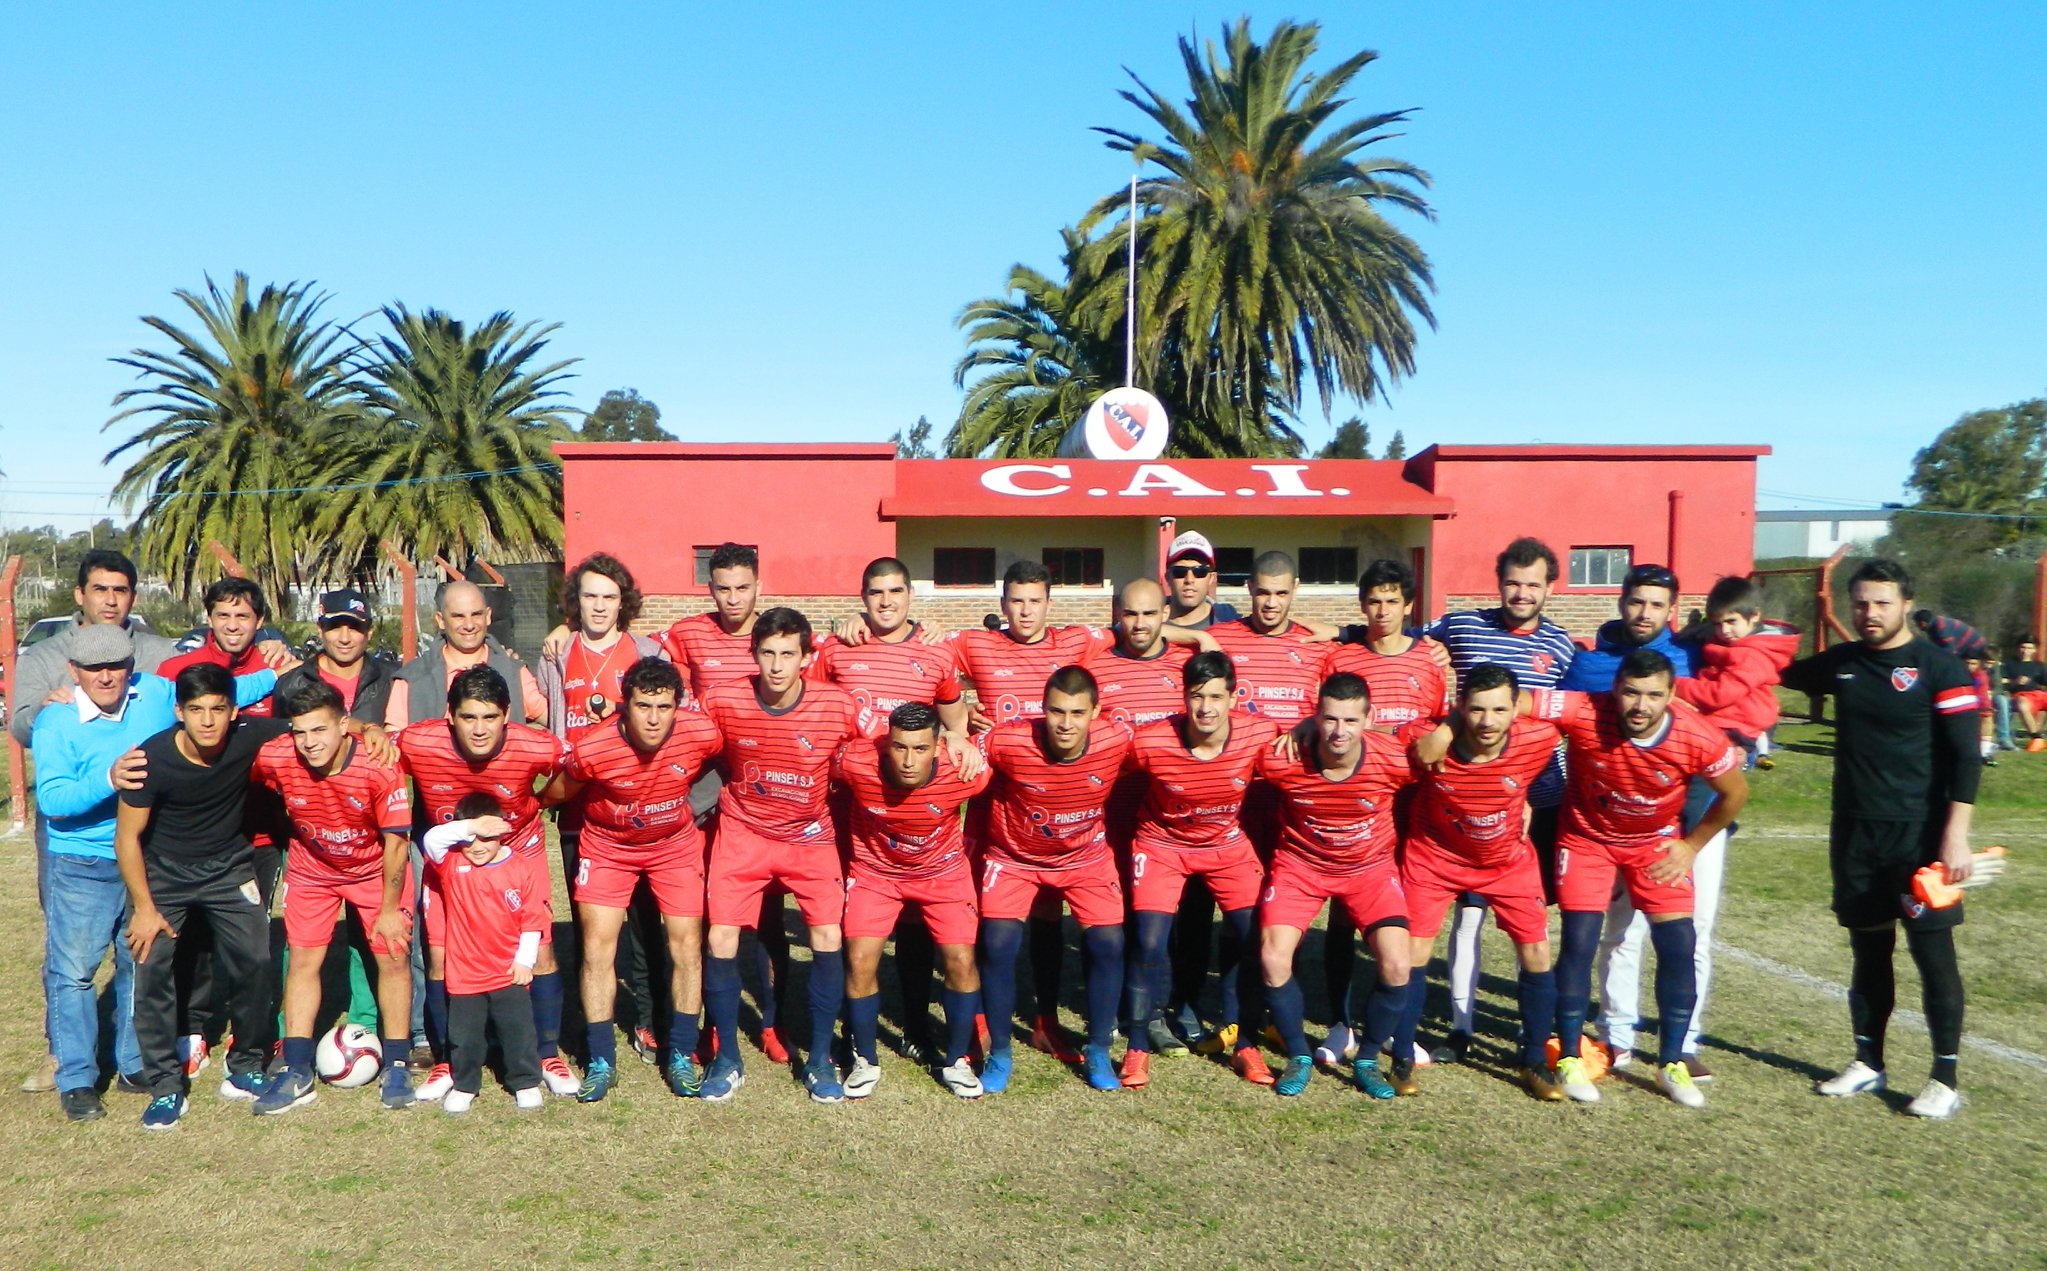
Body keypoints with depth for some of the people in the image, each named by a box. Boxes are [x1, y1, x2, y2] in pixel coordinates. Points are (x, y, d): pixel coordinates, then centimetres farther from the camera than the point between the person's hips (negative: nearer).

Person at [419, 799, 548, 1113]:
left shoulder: (518, 868, -7)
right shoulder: (452, 864, -5)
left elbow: (532, 919, -2)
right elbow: (431, 839, -27)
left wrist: (525, 959, -4)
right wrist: (470, 827, -34)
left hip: (510, 974, 0)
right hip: (464, 977, 1)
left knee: (519, 1032, 8)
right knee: (464, 1036, 12)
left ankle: (526, 1083, 24)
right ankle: (464, 1085, 31)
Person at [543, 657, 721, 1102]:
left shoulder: (702, 734, -28)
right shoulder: (593, 748, -32)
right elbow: (556, 793, -8)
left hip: (675, 844, 1)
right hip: (607, 845, -1)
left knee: (687, 946, 0)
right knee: (597, 949, -5)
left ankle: (682, 1056, 15)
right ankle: (601, 1061, 11)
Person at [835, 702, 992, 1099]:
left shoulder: (965, 772, -32)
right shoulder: (855, 762, -33)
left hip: (943, 870, 0)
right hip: (875, 869, 0)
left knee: (961, 961, -8)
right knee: (860, 961, -11)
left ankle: (957, 1062, 15)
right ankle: (866, 1062, 13)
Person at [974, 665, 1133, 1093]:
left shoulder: (1117, 741, -23)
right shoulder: (1007, 741, -30)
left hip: (1086, 856, 2)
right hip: (1014, 857, -1)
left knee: (1108, 944, -8)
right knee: (998, 947, -13)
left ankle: (1098, 1054, 13)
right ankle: (998, 1054, 9)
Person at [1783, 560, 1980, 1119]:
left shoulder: (1939, 668, -7)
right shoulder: (1840, 663, 8)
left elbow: (1965, 757, -10)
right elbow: (1783, 674, 29)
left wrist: (1955, 834, -17)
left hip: (1919, 834, -5)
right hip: (1854, 832, 5)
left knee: (1933, 950, -3)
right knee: (1868, 950, 13)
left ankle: (1946, 1079, 7)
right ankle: (1868, 1062, 23)